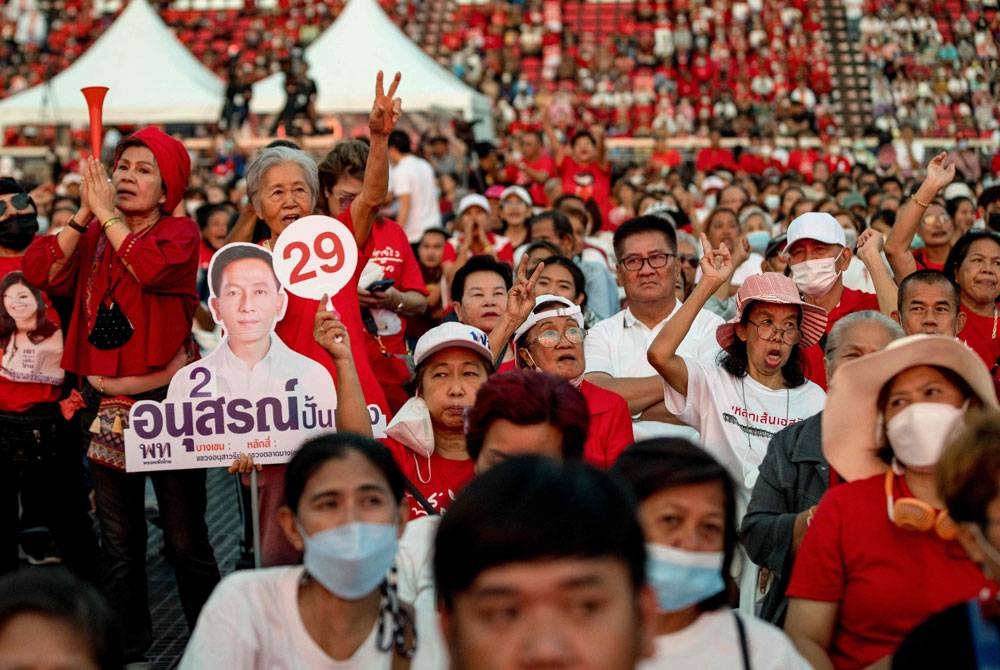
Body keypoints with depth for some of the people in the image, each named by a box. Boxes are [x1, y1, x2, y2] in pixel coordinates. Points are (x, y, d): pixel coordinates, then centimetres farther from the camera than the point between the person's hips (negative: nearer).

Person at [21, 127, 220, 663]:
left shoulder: (179, 232, -4)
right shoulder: (91, 236, 9)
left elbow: (153, 266, -26)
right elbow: (41, 273, -6)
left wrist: (106, 213, -16)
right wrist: (84, 215, -11)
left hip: (166, 399, -4)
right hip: (106, 405, 5)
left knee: (185, 537, 2)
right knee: (118, 539, 14)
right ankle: (127, 641, 26)